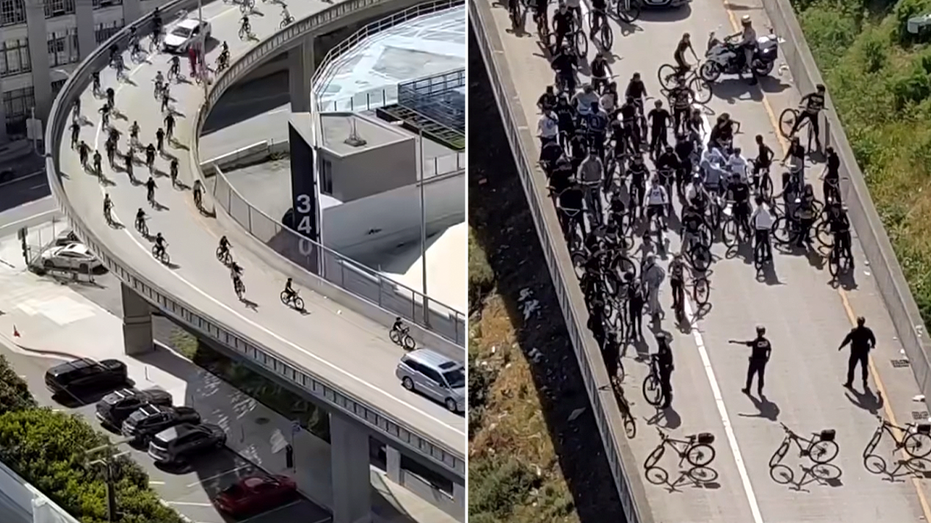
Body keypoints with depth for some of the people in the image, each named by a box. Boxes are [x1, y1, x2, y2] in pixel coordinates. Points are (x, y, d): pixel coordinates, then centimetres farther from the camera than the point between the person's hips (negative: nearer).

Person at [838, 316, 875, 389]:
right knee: (864, 367, 16)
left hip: (855, 352, -3)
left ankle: (849, 382, 17)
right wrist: (873, 345, 23)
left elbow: (847, 339, -13)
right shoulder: (868, 331, -11)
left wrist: (841, 346, 2)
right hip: (864, 352, 3)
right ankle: (865, 383, 23)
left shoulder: (854, 331, -19)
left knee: (851, 367, 11)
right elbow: (873, 339, 0)